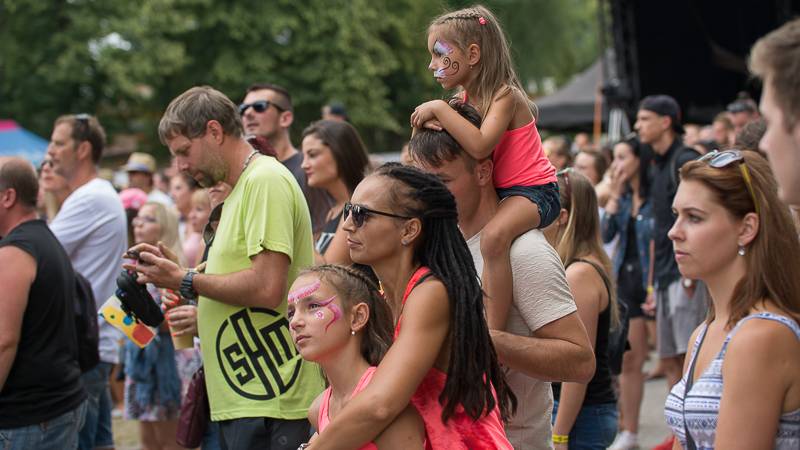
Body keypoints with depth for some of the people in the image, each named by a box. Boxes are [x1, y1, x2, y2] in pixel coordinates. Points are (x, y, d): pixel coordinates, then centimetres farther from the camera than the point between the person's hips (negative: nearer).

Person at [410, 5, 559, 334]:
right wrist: (430, 121, -16)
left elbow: (480, 146, -36)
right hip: (495, 190, 10)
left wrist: (439, 108, -28)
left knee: (493, 236, -38)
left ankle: (493, 333, -35)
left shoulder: (505, 96, -20)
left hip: (534, 190, -10)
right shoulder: (467, 97, 7)